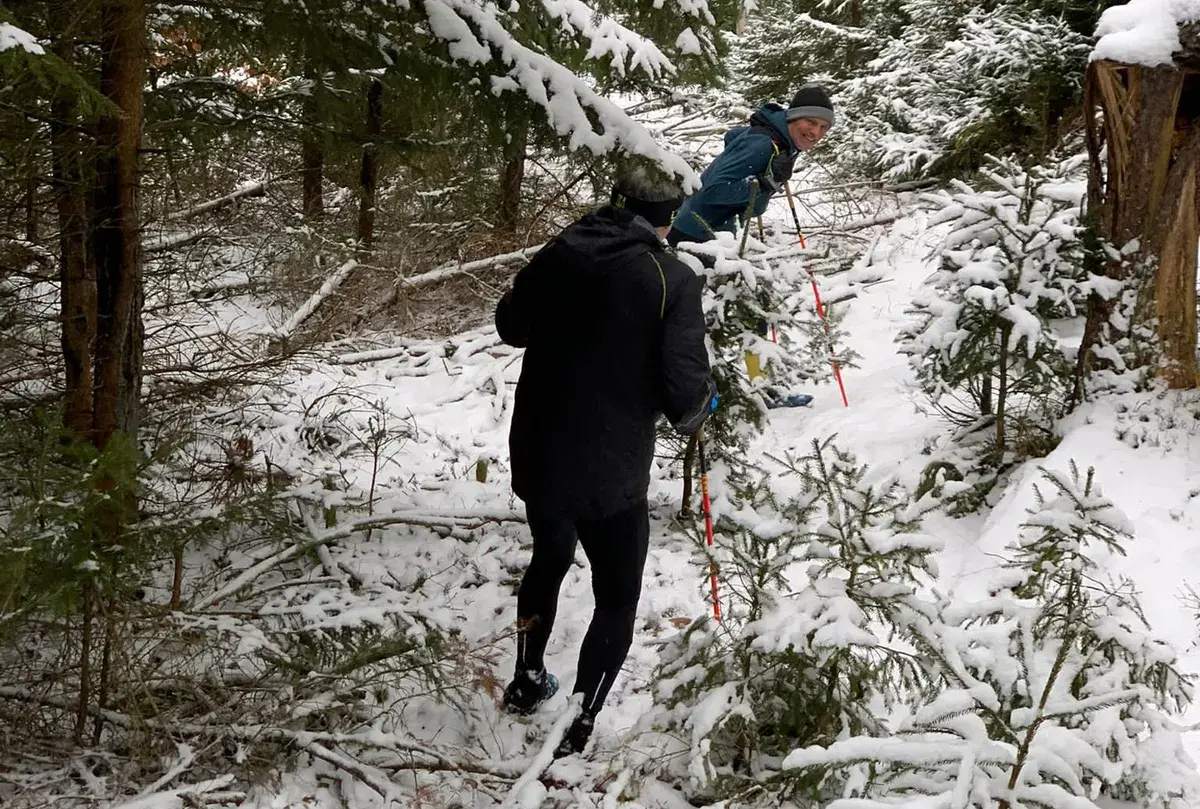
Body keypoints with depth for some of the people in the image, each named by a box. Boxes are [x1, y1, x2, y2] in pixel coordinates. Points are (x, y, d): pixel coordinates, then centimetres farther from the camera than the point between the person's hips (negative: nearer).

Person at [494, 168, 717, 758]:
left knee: (549, 559, 31)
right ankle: (575, 734, 14)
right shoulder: (673, 279, -14)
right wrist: (700, 406, 2)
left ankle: (527, 684, 50)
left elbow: (510, 326, 14)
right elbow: (683, 392, -20)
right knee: (617, 599, 16)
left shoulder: (560, 253, -1)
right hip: (610, 476, -5)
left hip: (536, 460, 5)